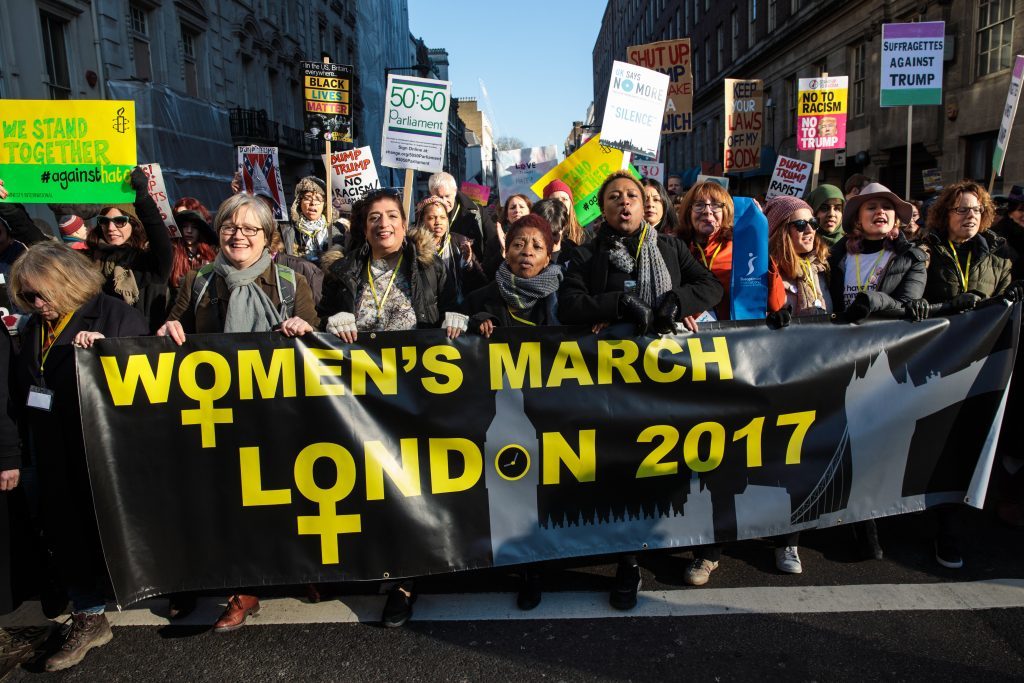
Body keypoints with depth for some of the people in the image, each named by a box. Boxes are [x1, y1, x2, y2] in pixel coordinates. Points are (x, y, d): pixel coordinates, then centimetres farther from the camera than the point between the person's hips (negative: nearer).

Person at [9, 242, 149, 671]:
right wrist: (26, 449, 10)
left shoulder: (116, 315, -9)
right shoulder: (35, 326, 11)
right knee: (65, 531, 11)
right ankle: (87, 619, 26)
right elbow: (22, 390, 17)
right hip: (55, 454, 6)